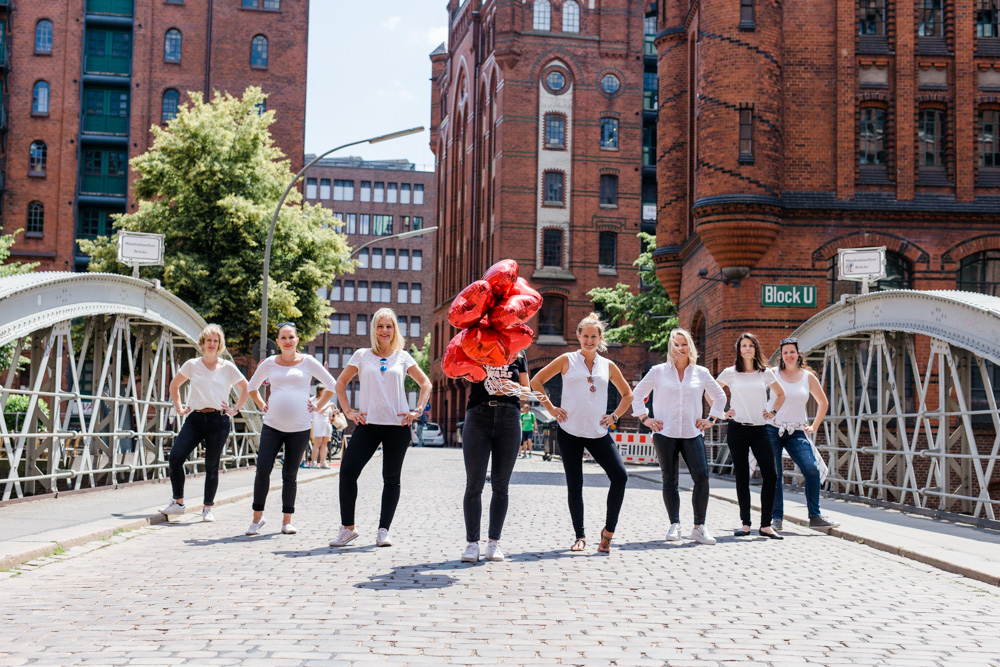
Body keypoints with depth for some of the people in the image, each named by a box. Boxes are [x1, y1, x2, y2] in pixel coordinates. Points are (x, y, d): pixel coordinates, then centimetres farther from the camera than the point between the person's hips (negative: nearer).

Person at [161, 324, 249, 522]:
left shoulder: (228, 368, 4)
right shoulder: (192, 365, 8)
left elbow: (246, 389, 15)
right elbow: (174, 385, 22)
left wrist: (235, 409, 8)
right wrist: (178, 407, 14)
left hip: (218, 421, -1)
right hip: (195, 419, 2)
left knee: (212, 466, 2)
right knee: (175, 456, -13)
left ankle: (208, 508, 16)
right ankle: (178, 503, -1)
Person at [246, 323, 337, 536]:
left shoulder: (307, 362, 2)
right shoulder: (269, 363, 7)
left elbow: (331, 385, 9)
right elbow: (252, 386, 23)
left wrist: (317, 407, 4)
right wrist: (262, 405, 11)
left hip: (299, 428, -1)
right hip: (272, 426, 1)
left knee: (290, 475, 5)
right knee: (262, 470, -8)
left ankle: (287, 520, 15)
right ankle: (257, 517, 5)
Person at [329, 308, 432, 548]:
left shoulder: (403, 357, 8)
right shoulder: (362, 355, 8)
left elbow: (425, 384, 14)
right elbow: (340, 384, 14)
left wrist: (417, 411, 3)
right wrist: (348, 411, 4)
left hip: (397, 425, 0)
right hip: (368, 423, 0)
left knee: (391, 478, 3)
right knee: (347, 470, -12)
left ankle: (383, 530, 12)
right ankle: (347, 528, 0)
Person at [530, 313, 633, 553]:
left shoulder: (608, 366, 10)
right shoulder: (567, 360, 3)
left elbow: (627, 394, 22)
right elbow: (536, 381, 6)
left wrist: (614, 416, 8)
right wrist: (551, 408, 0)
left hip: (598, 432, 2)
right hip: (570, 431, -2)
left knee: (620, 476, -14)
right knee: (574, 485, 2)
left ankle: (608, 531, -1)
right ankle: (580, 536, 15)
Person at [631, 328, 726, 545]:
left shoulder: (701, 373, 10)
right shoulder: (659, 371, 5)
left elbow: (719, 396, 23)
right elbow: (637, 394, 13)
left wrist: (711, 419, 13)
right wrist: (644, 418, 5)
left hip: (692, 433, 1)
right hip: (665, 433, -1)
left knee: (702, 477, -12)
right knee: (669, 480, 2)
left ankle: (699, 527, -4)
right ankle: (674, 525, 13)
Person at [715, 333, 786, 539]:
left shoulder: (766, 373, 7)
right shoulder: (730, 373, 3)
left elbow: (780, 394, 24)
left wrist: (772, 412, 11)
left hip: (759, 429, 1)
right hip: (737, 429, -1)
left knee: (770, 476, -7)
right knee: (742, 477, 2)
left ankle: (766, 525, 0)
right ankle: (745, 523, 10)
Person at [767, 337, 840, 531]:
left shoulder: (808, 376, 7)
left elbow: (823, 403, 18)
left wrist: (813, 427, 11)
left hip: (797, 432, 1)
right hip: (772, 429, -1)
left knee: (812, 469, -13)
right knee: (774, 474, -2)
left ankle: (815, 517, -4)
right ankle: (776, 517, 8)